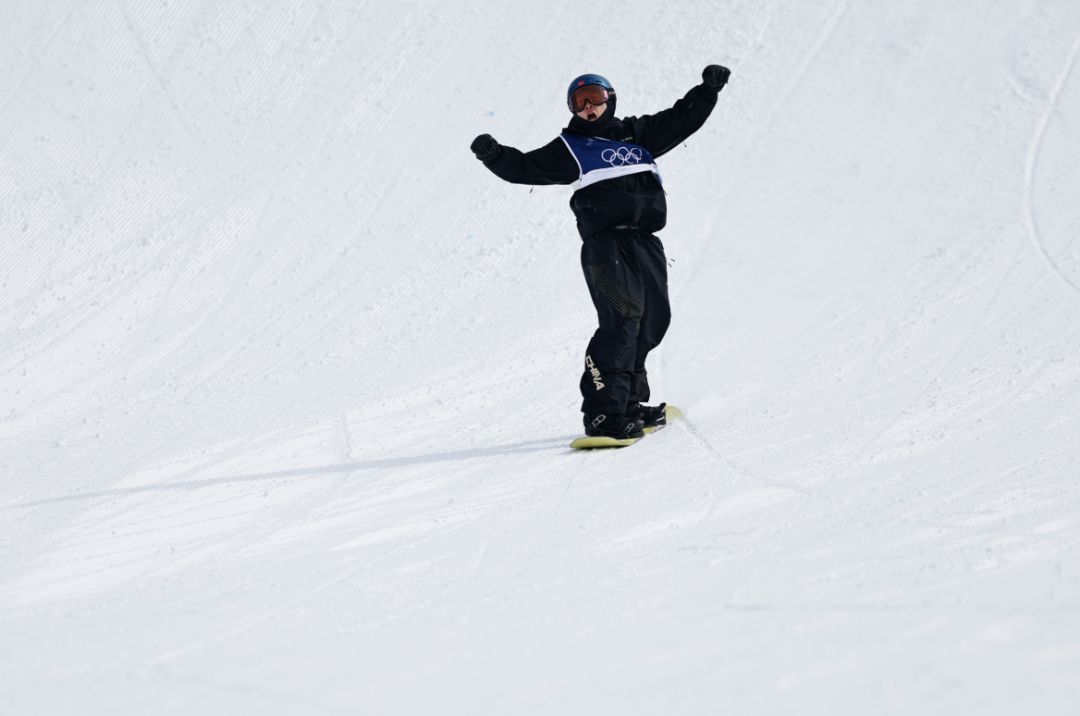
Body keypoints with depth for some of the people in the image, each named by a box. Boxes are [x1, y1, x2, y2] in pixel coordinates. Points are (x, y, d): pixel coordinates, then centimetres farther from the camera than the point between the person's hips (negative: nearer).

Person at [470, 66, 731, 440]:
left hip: (645, 243, 6)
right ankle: (602, 413, -24)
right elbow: (526, 168, 5)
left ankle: (629, 402, 24)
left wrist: (709, 88, 16)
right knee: (622, 318, -20)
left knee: (653, 320, 10)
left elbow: (682, 119, 25)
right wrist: (494, 155, -12)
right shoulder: (570, 148, 10)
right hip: (604, 243, -6)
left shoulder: (638, 134, 20)